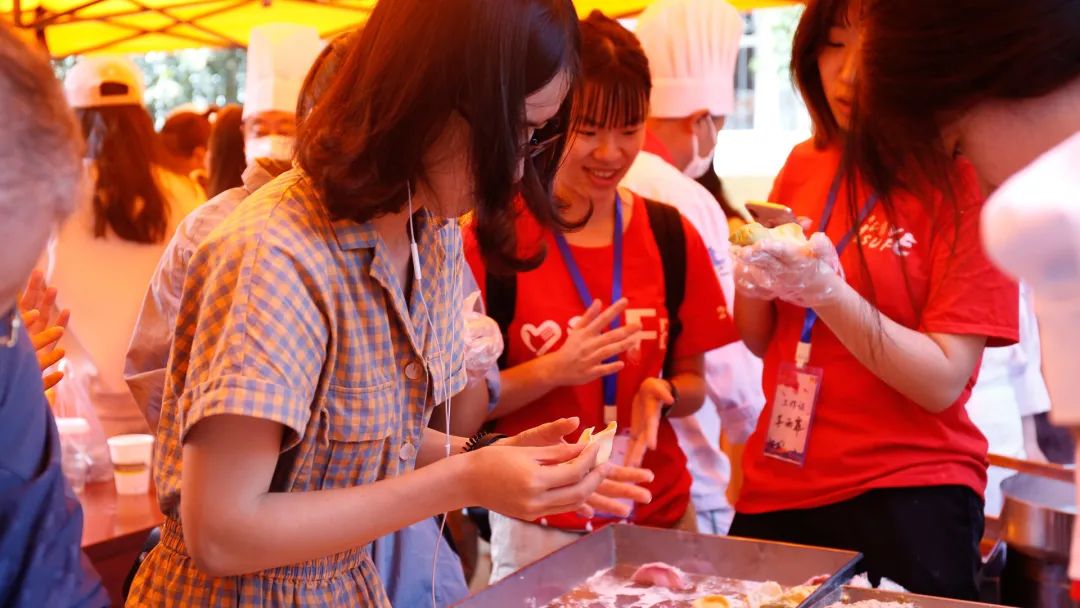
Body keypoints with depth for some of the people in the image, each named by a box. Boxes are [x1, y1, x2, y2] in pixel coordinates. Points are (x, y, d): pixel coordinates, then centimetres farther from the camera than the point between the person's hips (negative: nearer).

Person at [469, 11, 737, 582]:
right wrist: (553, 371, -22)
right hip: (537, 526, -3)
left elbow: (692, 382, 8)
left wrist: (663, 396, -13)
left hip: (658, 514, 3)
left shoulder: (672, 237, 0)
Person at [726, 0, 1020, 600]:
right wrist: (753, 280, -10)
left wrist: (828, 290, -26)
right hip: (775, 488, 5)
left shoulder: (969, 182, -10)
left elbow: (943, 382, -15)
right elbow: (762, 341, 10)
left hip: (906, 500, -5)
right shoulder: (805, 164, 4)